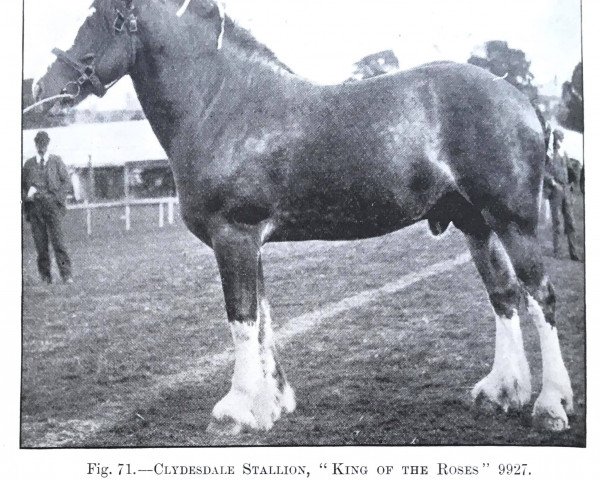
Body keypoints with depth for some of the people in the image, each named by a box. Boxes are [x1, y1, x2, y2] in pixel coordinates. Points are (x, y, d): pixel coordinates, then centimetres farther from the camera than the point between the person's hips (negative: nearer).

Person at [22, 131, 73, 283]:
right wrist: (27, 196, -3)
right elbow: (22, 186, 18)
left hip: (53, 206, -2)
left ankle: (66, 275, -11)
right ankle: (45, 276, 5)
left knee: (58, 242, -11)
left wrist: (55, 197, -5)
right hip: (34, 208, 2)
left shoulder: (56, 161, 10)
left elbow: (67, 182, 7)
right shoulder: (29, 164, 14)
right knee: (40, 244, -2)